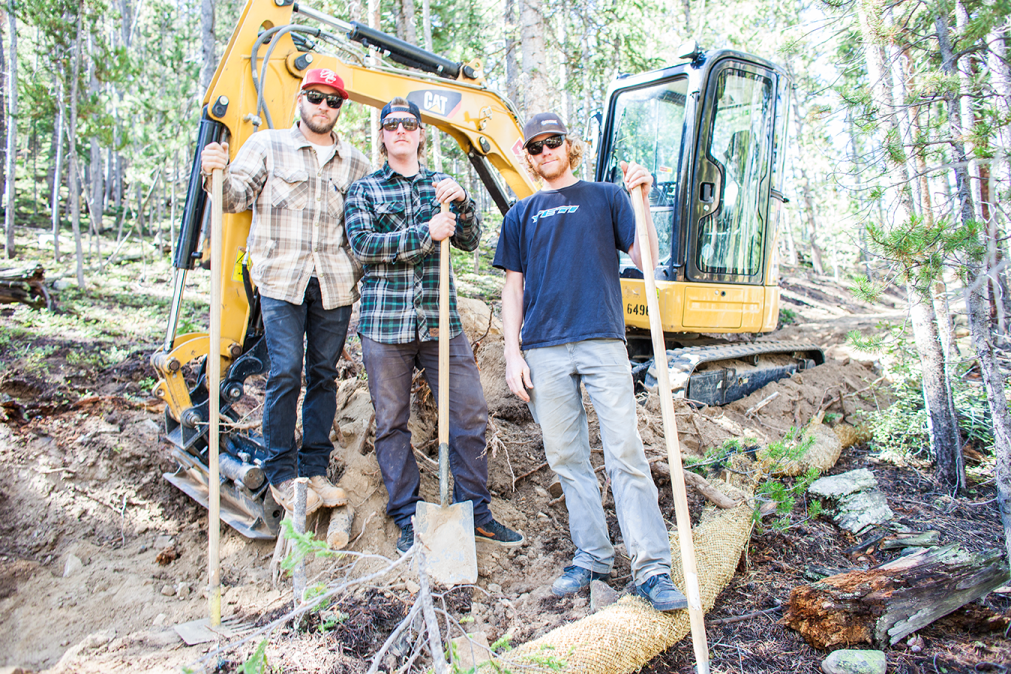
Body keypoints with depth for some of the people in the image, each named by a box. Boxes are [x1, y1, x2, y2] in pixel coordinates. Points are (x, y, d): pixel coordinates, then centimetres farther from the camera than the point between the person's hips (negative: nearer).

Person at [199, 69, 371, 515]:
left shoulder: (355, 164, 15)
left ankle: (315, 469, 17)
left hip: (335, 286, 3)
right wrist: (217, 175, -20)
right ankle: (281, 475, 4)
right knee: (285, 373, -8)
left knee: (324, 374, 7)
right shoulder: (266, 146, 7)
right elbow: (237, 197, 0)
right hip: (282, 281, -3)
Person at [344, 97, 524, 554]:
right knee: (392, 423, 4)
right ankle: (408, 521, 17)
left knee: (470, 414, 0)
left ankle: (474, 512, 15)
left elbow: (470, 242, 7)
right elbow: (362, 244, -8)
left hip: (441, 321, 2)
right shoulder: (364, 189, 8)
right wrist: (425, 234, -18)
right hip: (385, 323, -2)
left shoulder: (441, 186, 15)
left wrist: (462, 203, -13)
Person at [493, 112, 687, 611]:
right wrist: (513, 353, 4)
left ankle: (651, 568, -2)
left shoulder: (605, 197, 12)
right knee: (567, 459, 6)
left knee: (626, 452, -7)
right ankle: (591, 558, 18)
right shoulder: (521, 215, 17)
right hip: (544, 350, 3)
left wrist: (642, 199, -11)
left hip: (602, 341, -2)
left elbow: (645, 257, 3)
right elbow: (513, 288, 14)